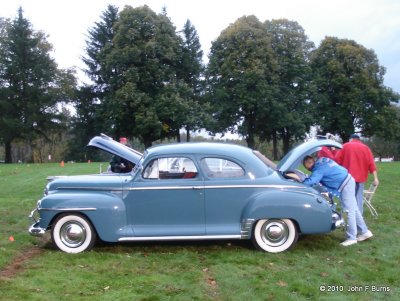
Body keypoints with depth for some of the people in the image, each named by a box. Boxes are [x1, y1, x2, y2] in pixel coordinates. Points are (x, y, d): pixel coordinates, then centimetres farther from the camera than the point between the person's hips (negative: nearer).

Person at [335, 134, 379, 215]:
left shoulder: (345, 146, 6)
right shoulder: (365, 148, 7)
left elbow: (337, 159, -1)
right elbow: (371, 163, -1)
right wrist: (375, 178, -4)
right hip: (360, 176, 1)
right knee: (359, 197, 5)